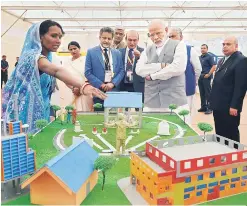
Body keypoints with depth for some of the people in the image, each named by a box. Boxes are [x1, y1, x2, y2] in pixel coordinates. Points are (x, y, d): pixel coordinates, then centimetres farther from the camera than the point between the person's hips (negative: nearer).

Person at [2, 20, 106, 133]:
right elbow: (57, 71, -42)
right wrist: (83, 86, -58)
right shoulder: (33, 55, -22)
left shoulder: (46, 57, 8)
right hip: (28, 113, -9)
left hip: (38, 111, 9)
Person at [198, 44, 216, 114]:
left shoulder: (209, 56, -4)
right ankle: (203, 107, 18)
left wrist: (209, 74, -17)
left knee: (208, 93, -3)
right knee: (202, 93, 9)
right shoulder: (200, 57, 14)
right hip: (200, 77, 7)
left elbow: (214, 66, -11)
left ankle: (209, 108, 2)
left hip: (206, 77, -6)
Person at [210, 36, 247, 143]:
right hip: (218, 105, 8)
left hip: (229, 107, -8)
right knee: (219, 133, 15)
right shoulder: (221, 61, 17)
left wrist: (234, 106, -20)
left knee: (230, 135, 3)